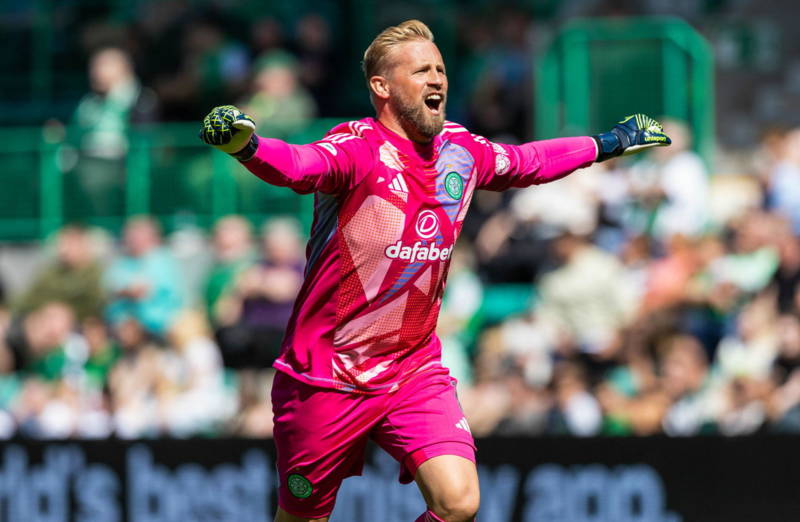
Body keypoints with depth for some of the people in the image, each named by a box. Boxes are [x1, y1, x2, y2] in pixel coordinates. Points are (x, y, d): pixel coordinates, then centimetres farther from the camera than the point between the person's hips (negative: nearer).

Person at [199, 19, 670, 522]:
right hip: (327, 380, -5)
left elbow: (524, 163, 27)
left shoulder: (461, 150, 5)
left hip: (415, 370, 5)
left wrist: (607, 144, 36)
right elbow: (297, 164, -38)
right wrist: (247, 146, -59)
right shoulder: (358, 147, -16)